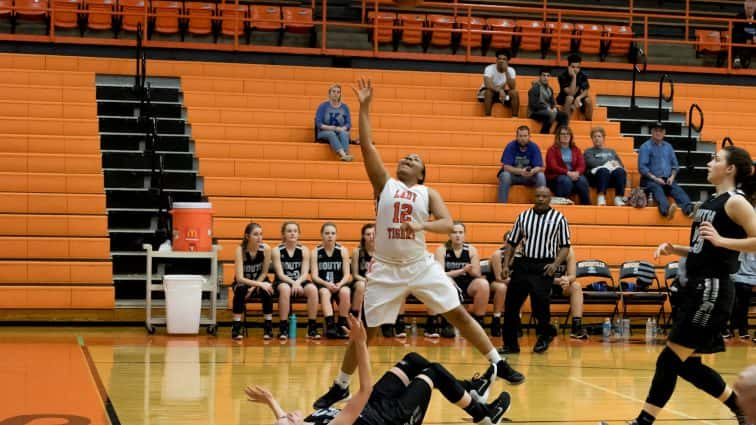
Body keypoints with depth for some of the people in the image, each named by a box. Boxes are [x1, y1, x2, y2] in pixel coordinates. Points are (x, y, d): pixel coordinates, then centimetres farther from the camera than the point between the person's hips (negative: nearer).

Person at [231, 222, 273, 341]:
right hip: (243, 282, -2)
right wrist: (260, 284, -41)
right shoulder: (240, 250, -24)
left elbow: (264, 273, -6)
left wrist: (253, 287, -20)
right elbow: (239, 278, -30)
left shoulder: (266, 249, -17)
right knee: (240, 289, -36)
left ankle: (268, 326, -21)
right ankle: (236, 327, -27)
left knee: (267, 291, -32)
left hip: (259, 281, 2)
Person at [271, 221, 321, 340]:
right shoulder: (277, 251, -2)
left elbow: (305, 273, -3)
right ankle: (283, 328, -31)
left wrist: (298, 282, -25)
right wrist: (293, 282, -27)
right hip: (283, 282, -2)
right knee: (285, 289, -38)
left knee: (313, 289, -30)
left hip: (300, 282, 2)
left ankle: (312, 328, -23)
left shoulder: (304, 250, 4)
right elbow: (280, 274, -10)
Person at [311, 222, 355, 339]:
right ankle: (330, 325, -42)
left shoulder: (343, 250, 6)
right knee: (325, 292, -36)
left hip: (340, 285, 1)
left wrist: (339, 284, -20)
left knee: (345, 292, -33)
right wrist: (327, 284, -22)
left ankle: (342, 325, -23)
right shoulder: (316, 252, 4)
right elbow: (315, 276, -4)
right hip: (323, 285, -1)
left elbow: (347, 275, 1)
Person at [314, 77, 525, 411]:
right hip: (386, 268, -1)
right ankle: (340, 387, 17)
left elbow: (447, 223, -9)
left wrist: (421, 225, -28)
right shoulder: (384, 183, 4)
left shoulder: (428, 193, 6)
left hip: (421, 265, 1)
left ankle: (499, 364, 12)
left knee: (459, 314, 1)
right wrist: (364, 107, -9)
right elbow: (366, 145, -4)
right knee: (365, 330, 3)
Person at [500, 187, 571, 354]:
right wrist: (505, 264, 4)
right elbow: (512, 243, 13)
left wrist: (556, 264, -13)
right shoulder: (523, 216, 9)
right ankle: (510, 343, 11)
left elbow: (565, 246, 2)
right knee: (511, 304, 0)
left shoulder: (559, 219, 2)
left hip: (544, 267, -3)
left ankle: (545, 334, 12)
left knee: (539, 298, -17)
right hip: (523, 264, 3)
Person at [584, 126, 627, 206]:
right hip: (596, 173, -3)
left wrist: (615, 164, -3)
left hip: (613, 178, 3)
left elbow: (621, 165, 21)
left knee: (620, 171, -33)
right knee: (603, 170, -38)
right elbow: (592, 163, 1)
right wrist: (609, 163, -4)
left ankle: (618, 198, -41)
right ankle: (601, 197, -46)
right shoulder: (589, 151, 22)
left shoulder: (611, 151, 32)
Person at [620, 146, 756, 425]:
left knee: (670, 360, -7)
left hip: (712, 290, -9)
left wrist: (721, 240, -25)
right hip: (695, 288, 9)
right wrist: (674, 249, 10)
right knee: (687, 364, 12)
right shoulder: (709, 203, 17)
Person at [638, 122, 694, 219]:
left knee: (678, 190, -27)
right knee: (657, 189, -37)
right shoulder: (646, 146, 4)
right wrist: (655, 178, -15)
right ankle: (667, 210, -67)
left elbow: (675, 164, 20)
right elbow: (642, 167, -5)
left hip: (667, 180, 4)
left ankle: (689, 209, -55)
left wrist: (672, 176, 0)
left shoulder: (668, 146, 21)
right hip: (650, 180, -4)